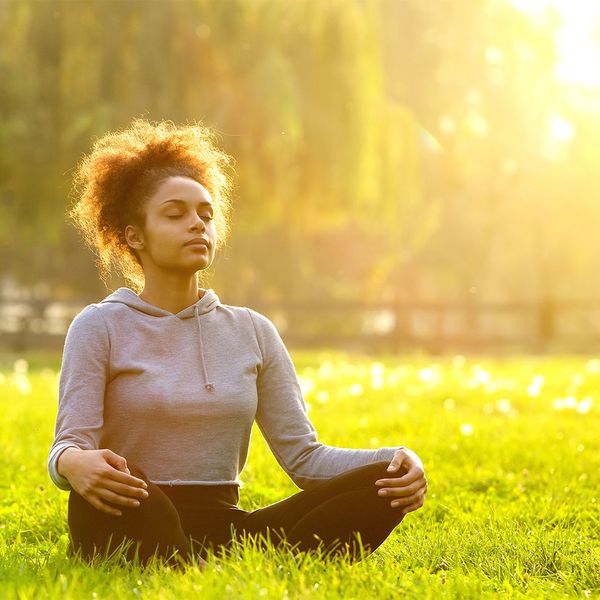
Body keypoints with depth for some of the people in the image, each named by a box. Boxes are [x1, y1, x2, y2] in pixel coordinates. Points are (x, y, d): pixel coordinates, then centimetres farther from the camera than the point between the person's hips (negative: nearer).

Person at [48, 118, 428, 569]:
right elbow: (69, 445, -7)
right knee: (108, 482, -39)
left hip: (226, 532, 4)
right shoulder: (101, 327, 4)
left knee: (385, 482, -19)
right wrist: (75, 463, -34)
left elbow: (302, 454, 8)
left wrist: (397, 461, -11)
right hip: (135, 530, -4)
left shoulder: (252, 331, 15)